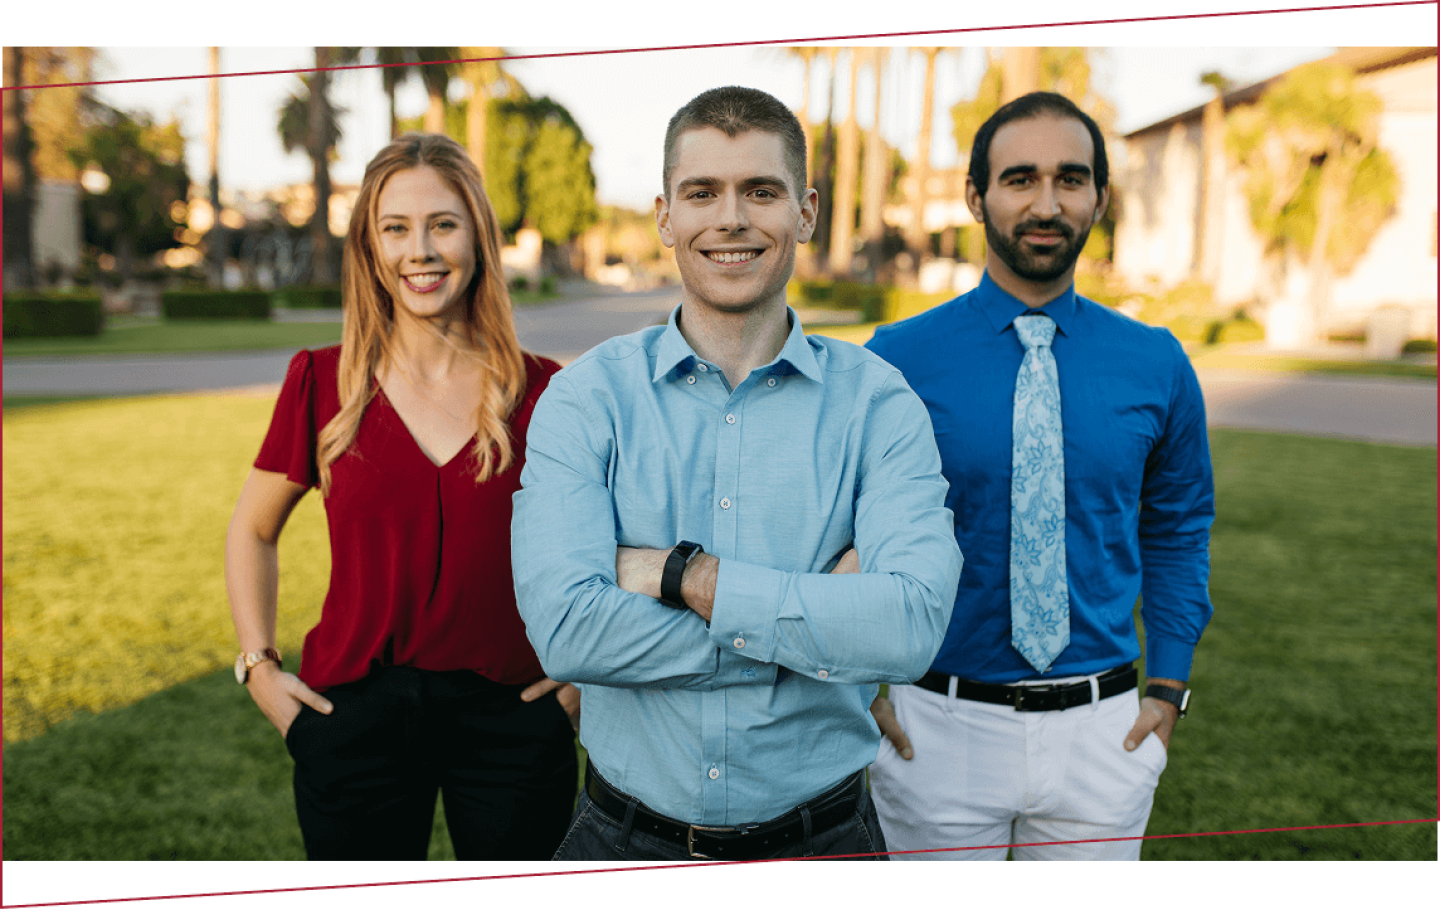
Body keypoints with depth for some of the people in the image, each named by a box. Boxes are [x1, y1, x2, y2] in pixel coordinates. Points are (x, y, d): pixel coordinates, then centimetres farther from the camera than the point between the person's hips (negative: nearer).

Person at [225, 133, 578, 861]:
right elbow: (253, 531, 12)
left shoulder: (543, 392, -2)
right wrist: (258, 666, 4)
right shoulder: (322, 382, -1)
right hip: (356, 717, 1)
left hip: (508, 718, 0)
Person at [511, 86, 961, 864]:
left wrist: (681, 572, -20)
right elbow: (564, 630, -20)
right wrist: (818, 617, -19)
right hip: (628, 835, 0)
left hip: (820, 832, 1)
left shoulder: (878, 403, -7)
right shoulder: (585, 398, -7)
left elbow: (913, 626, -21)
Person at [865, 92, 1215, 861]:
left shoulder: (1157, 365, 0)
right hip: (937, 727, -2)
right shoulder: (896, 359, -7)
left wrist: (1169, 688, 5)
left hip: (1102, 733, 2)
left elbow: (1178, 530, 11)